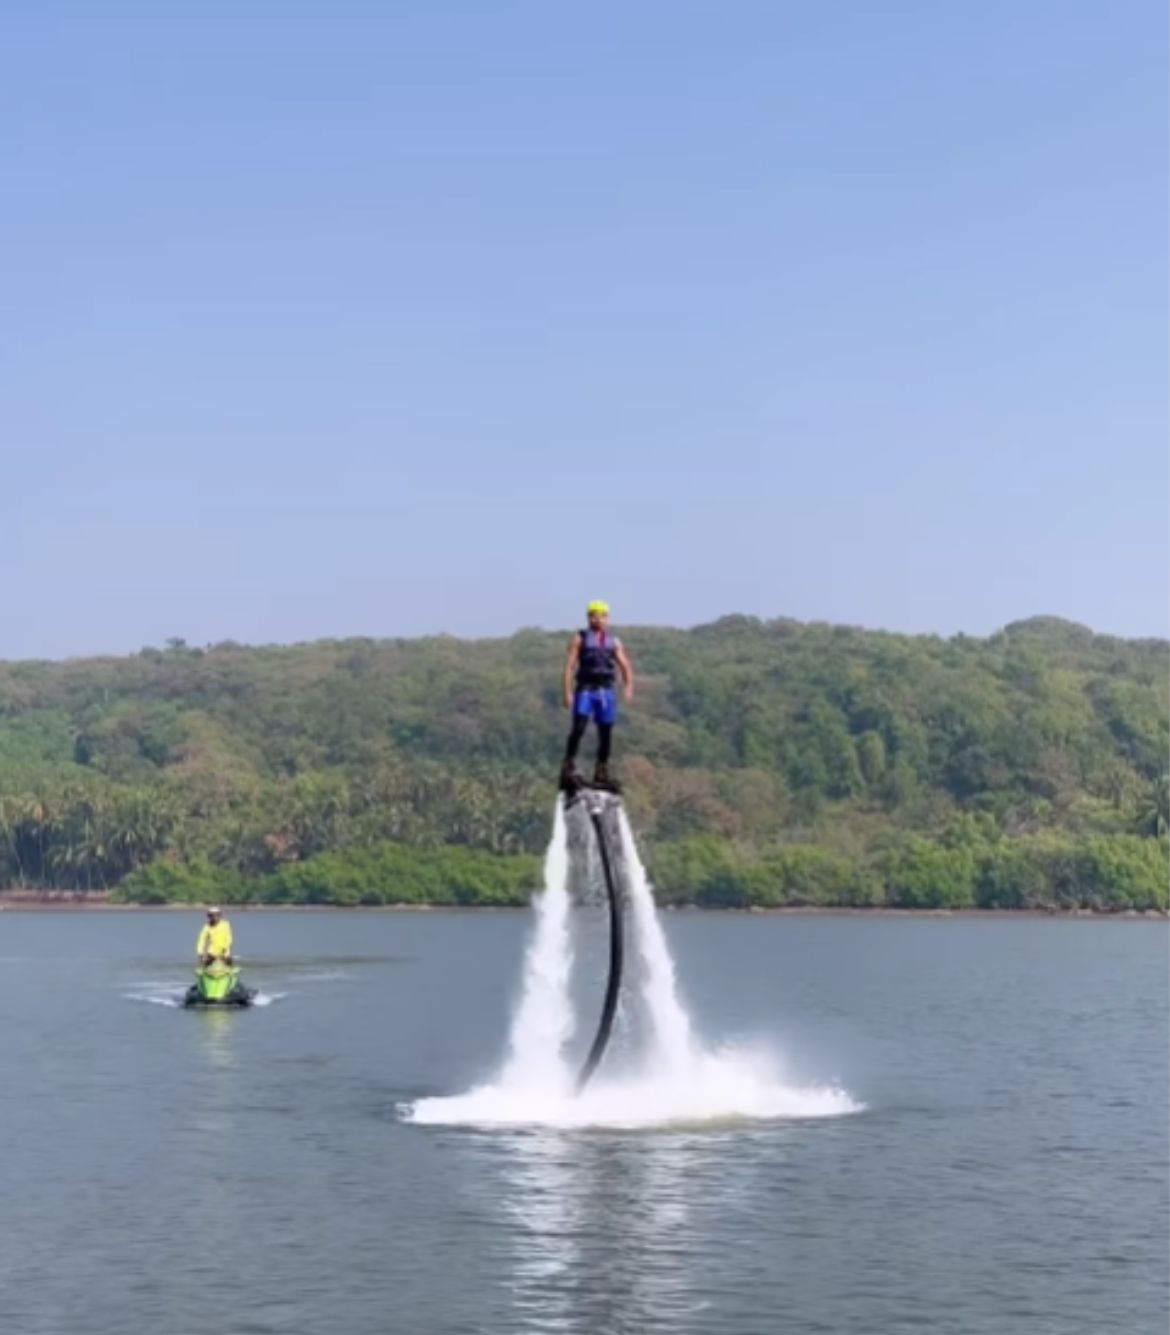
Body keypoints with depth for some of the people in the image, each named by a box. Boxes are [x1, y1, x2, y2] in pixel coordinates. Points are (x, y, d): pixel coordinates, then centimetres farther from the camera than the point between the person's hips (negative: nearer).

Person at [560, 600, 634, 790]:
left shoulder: (614, 641, 15)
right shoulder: (580, 639, 6)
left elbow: (625, 666, 14)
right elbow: (569, 666, 0)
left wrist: (629, 687, -4)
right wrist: (568, 692, -10)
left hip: (606, 691, 4)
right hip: (586, 690, -4)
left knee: (606, 733, 5)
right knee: (578, 728, -17)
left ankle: (601, 773, 14)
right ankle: (568, 769, -18)